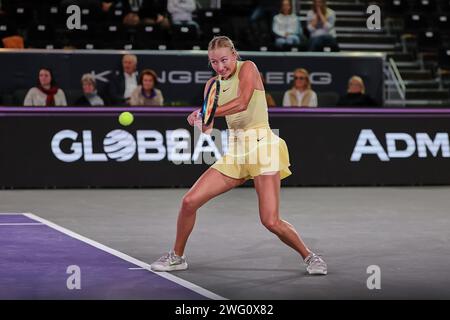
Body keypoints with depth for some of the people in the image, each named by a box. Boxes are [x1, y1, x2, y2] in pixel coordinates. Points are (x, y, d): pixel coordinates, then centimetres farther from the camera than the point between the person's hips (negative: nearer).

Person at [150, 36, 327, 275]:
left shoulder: (247, 68, -4)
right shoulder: (213, 84, 13)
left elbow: (242, 103, -22)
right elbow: (206, 127, 8)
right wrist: (199, 119, -14)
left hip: (262, 144, -6)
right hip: (235, 150, 6)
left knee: (271, 222, -14)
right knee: (189, 201, -4)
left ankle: (308, 256, 10)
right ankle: (176, 257, 16)